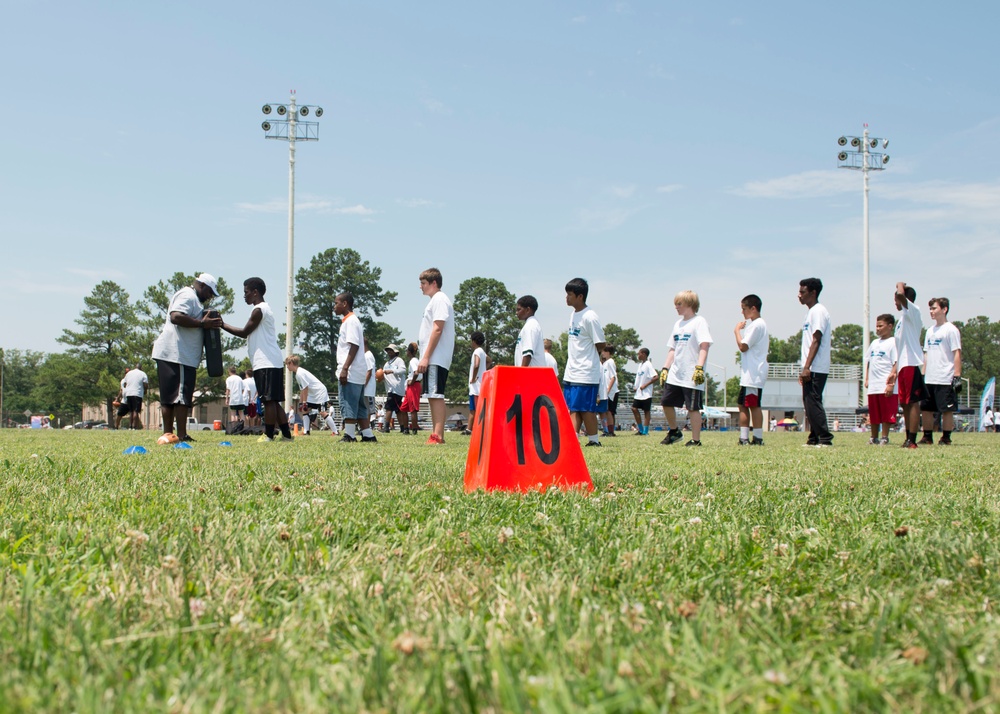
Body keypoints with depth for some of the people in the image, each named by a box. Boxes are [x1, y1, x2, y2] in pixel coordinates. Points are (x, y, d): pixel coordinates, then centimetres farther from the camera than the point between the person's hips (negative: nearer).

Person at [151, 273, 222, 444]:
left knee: (168, 397, 9)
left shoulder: (192, 298, 27)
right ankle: (181, 436, -14)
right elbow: (176, 317, -22)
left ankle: (167, 434, 10)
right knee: (181, 395, -12)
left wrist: (209, 324, 16)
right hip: (177, 355, -11)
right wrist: (203, 324, -19)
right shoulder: (188, 295, -8)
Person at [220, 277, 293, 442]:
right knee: (273, 401, 10)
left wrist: (223, 325, 0)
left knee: (269, 400, -8)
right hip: (272, 362, 10)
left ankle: (268, 435, -8)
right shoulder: (265, 308, 22)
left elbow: (244, 332, -6)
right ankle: (286, 434, 10)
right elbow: (250, 334, 21)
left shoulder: (259, 310, -9)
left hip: (266, 364, -10)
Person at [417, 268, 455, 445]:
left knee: (436, 395, -13)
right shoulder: (434, 301, 21)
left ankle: (438, 436, -16)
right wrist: (424, 358, 18)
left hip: (436, 359, -10)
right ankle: (435, 436, 12)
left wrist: (426, 357, -21)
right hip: (433, 360, 10)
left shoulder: (439, 299, -9)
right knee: (432, 396, 10)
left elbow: (437, 329, -18)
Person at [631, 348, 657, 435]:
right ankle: (641, 429, 10)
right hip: (638, 393, 8)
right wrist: (635, 386, 11)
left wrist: (645, 385, -19)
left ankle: (645, 431, 3)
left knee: (646, 411, -1)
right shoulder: (640, 364, 14)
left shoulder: (648, 365, -12)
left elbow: (655, 377, -20)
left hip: (646, 393, -8)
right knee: (634, 408, 2)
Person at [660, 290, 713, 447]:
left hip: (691, 377, -8)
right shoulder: (678, 324, 17)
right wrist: (665, 368, 15)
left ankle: (696, 440, 3)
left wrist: (699, 367, -26)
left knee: (693, 407, -4)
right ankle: (674, 431, 28)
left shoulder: (699, 322, -7)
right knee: (666, 402, 10)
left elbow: (704, 346, -17)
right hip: (675, 374, 8)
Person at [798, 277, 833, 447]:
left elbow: (816, 341, -17)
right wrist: (805, 369, 19)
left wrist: (807, 367, -22)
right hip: (811, 369, 10)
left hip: (816, 368, -10)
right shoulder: (811, 312, 20)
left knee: (813, 403, -12)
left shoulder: (818, 312, -10)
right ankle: (814, 439, 13)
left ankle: (825, 438, -12)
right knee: (810, 403, 10)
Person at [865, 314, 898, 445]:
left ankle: (885, 438, 2)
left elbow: (896, 364, -11)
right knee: (873, 414, 11)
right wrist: (867, 379, 13)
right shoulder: (874, 343, 18)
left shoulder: (893, 342, -5)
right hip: (873, 386, 7)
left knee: (886, 414, -3)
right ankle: (874, 438, 20)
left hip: (886, 386, -7)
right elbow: (868, 362, 24)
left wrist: (891, 384, -18)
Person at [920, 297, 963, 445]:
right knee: (926, 409, 7)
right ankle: (927, 437, 15)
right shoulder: (930, 330, 16)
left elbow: (957, 354, -9)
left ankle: (946, 438, 4)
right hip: (929, 380, 7)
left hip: (945, 379, -7)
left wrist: (957, 376, -14)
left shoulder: (951, 329, -5)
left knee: (947, 410, -2)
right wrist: (923, 374, 15)